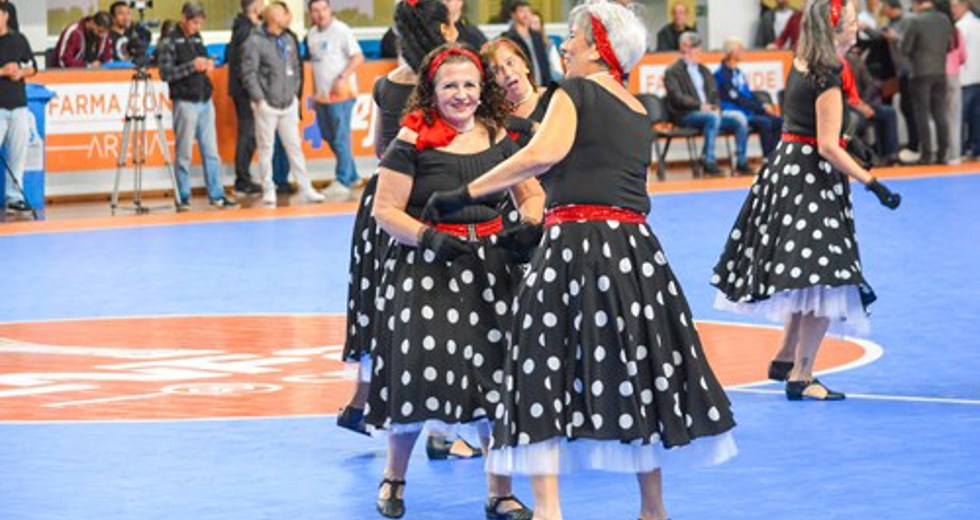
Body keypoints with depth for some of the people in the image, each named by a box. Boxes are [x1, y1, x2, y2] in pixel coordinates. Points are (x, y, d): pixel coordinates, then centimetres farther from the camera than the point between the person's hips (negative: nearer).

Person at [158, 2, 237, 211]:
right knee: (184, 153, -1)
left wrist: (208, 66, 2)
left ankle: (216, 195, 10)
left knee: (211, 151, 6)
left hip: (205, 101, 6)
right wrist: (192, 66, -20)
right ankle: (183, 198, 5)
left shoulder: (197, 38, 14)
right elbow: (165, 73, -13)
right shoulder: (169, 42, -6)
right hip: (185, 102, -6)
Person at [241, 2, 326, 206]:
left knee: (294, 147, 6)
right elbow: (249, 73, -11)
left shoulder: (288, 40, 13)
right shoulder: (255, 42, -8)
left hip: (288, 104, 6)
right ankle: (268, 191, 6)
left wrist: (294, 91, 10)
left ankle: (306, 189, 7)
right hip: (267, 105, -6)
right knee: (266, 149, 1)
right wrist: (259, 99, -13)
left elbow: (296, 67, 20)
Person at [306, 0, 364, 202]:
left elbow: (358, 57, -13)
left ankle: (343, 182, -3)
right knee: (329, 137, 12)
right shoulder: (312, 34, 13)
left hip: (340, 94, -8)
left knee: (341, 138, -7)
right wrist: (315, 92, 17)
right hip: (322, 95, 8)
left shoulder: (341, 30, -9)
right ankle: (351, 175, 23)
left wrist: (342, 78, -21)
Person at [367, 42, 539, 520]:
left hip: (490, 270, 4)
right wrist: (430, 238, -21)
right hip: (425, 271, -4)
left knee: (495, 380, 2)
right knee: (418, 374, -6)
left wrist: (526, 226, -6)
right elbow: (386, 211, -7)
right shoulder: (413, 142, -6)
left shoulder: (499, 138, 7)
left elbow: (530, 194, 15)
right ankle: (394, 477, 19)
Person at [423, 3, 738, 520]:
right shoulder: (638, 112, 19)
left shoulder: (576, 91, -3)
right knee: (639, 375, 15)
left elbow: (544, 153, -18)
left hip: (577, 243, -7)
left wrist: (464, 194, -17)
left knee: (543, 374, -3)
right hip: (636, 244, 7)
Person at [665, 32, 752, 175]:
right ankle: (709, 161, -34)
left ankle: (741, 162, -11)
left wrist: (716, 108, -4)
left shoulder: (703, 70, 24)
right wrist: (699, 106, -22)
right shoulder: (673, 72, 3)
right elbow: (677, 98, -10)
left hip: (710, 111, 6)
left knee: (739, 118, -15)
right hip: (685, 115, -6)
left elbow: (714, 94, 19)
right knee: (713, 117, -36)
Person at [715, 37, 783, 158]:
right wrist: (762, 108, -14)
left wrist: (764, 106, 1)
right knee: (764, 122, -29)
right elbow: (737, 99, -14)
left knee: (778, 121, -9)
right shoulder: (722, 74, -8)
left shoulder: (738, 73, 20)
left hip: (749, 112, 9)